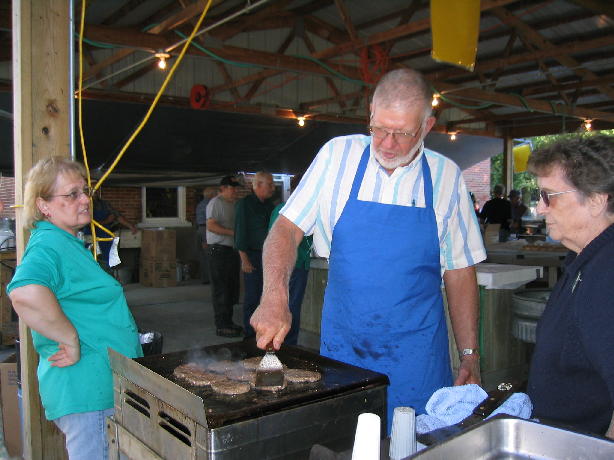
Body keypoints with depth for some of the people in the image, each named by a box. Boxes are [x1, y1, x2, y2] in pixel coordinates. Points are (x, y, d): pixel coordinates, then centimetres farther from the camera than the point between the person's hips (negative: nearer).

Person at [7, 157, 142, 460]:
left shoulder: (67, 243, 16)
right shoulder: (48, 245, -18)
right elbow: (25, 295, -39)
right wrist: (72, 341, -29)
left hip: (101, 386, 11)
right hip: (87, 389, -11)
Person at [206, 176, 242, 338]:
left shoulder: (233, 203, 18)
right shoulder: (216, 203, -9)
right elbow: (211, 226, -19)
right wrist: (232, 232, -22)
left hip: (231, 250, 9)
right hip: (218, 250, -9)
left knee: (231, 288, 12)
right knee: (220, 289, -5)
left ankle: (228, 322, 22)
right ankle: (221, 326, 0)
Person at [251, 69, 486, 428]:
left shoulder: (447, 177, -3)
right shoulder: (339, 155, -5)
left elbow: (460, 271, 3)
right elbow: (287, 228, -6)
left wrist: (470, 354, 2)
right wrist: (275, 298, -22)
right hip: (342, 347, 1)